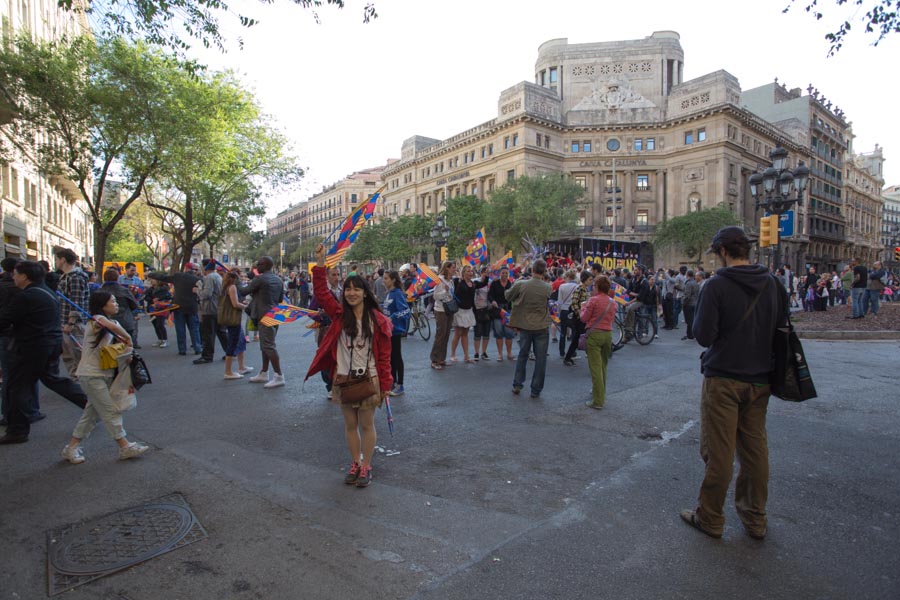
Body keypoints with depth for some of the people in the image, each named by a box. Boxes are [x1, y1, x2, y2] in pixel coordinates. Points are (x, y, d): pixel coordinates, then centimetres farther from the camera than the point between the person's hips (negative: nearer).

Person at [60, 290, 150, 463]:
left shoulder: (113, 322, 13)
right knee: (110, 411, -4)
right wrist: (128, 338, -21)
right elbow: (113, 327, -36)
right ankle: (125, 447, 1)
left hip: (105, 374, 8)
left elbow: (122, 341, 8)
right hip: (91, 375, -8)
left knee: (92, 412, 14)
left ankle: (72, 447, 25)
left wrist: (127, 346, -15)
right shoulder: (97, 319, -14)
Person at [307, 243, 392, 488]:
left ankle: (366, 466, 25)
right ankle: (355, 463, 31)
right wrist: (320, 263, -20)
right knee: (350, 425, 14)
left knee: (367, 425, 10)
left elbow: (384, 355, -7)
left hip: (368, 379, -2)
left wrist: (385, 384, -8)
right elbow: (321, 293, -11)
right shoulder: (339, 314, 0)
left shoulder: (378, 320, -8)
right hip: (343, 379, 3)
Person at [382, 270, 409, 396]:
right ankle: (393, 383, 27)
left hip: (395, 330, -8)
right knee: (390, 357, 15)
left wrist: (392, 318, -31)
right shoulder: (387, 294, 10)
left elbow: (405, 310, -24)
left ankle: (399, 386, 10)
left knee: (397, 357, 0)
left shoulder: (397, 293, -14)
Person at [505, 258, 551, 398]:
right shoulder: (547, 287, -11)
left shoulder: (521, 284, -12)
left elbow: (508, 296, 3)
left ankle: (517, 385, 21)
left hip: (525, 325, 1)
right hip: (542, 327, -1)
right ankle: (536, 390, 13)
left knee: (522, 355, 18)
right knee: (540, 359, 8)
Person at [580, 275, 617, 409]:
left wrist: (583, 308, 12)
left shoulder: (594, 300, -11)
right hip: (608, 334, 6)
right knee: (603, 366, 20)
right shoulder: (612, 302, 8)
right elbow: (611, 318, 17)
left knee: (595, 367, -5)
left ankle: (598, 401, -6)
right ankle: (601, 392, 35)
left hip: (594, 334, -6)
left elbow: (584, 319, -6)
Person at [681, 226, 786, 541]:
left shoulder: (717, 286, -16)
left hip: (723, 379, -6)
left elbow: (704, 336, -17)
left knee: (718, 452, 4)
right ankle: (755, 518, 30)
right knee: (755, 449, 16)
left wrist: (699, 312, 0)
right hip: (760, 379, 6)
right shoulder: (773, 284, 2)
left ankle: (710, 518, 19)